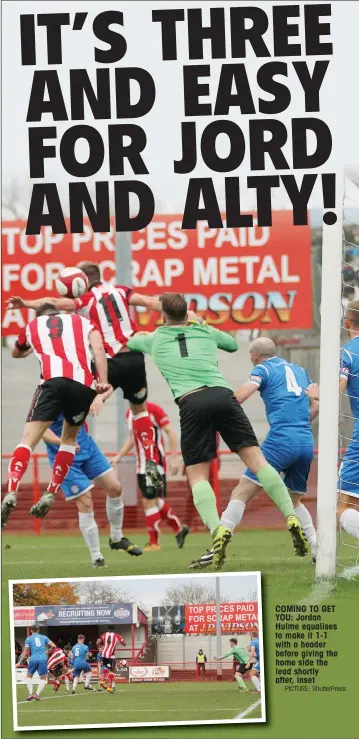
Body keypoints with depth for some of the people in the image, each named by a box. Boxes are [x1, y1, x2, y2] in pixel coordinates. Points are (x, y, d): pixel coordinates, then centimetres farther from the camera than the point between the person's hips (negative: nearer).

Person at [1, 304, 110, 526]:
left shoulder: (32, 326, 30)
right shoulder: (83, 322, 29)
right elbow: (98, 348, 9)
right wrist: (103, 381, -1)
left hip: (54, 380, -1)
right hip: (85, 384, 1)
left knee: (29, 439, -2)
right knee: (70, 438, 23)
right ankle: (50, 494, 11)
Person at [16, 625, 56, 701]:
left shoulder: (29, 639, 8)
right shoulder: (44, 637, 13)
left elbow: (25, 652, 1)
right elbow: (53, 646, 7)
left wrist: (20, 662, 3)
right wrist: (48, 651, 25)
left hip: (33, 660, 0)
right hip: (43, 659, 0)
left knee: (29, 676, 19)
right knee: (43, 678, 10)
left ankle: (30, 693, 3)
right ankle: (37, 694, -9)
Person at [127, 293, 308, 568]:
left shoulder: (156, 339, 22)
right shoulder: (205, 332, 25)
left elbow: (131, 342, 45)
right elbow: (233, 344, 47)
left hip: (192, 403, -2)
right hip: (222, 395, 2)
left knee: (197, 475, 0)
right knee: (256, 460, -2)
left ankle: (217, 529, -24)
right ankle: (291, 518, -12)